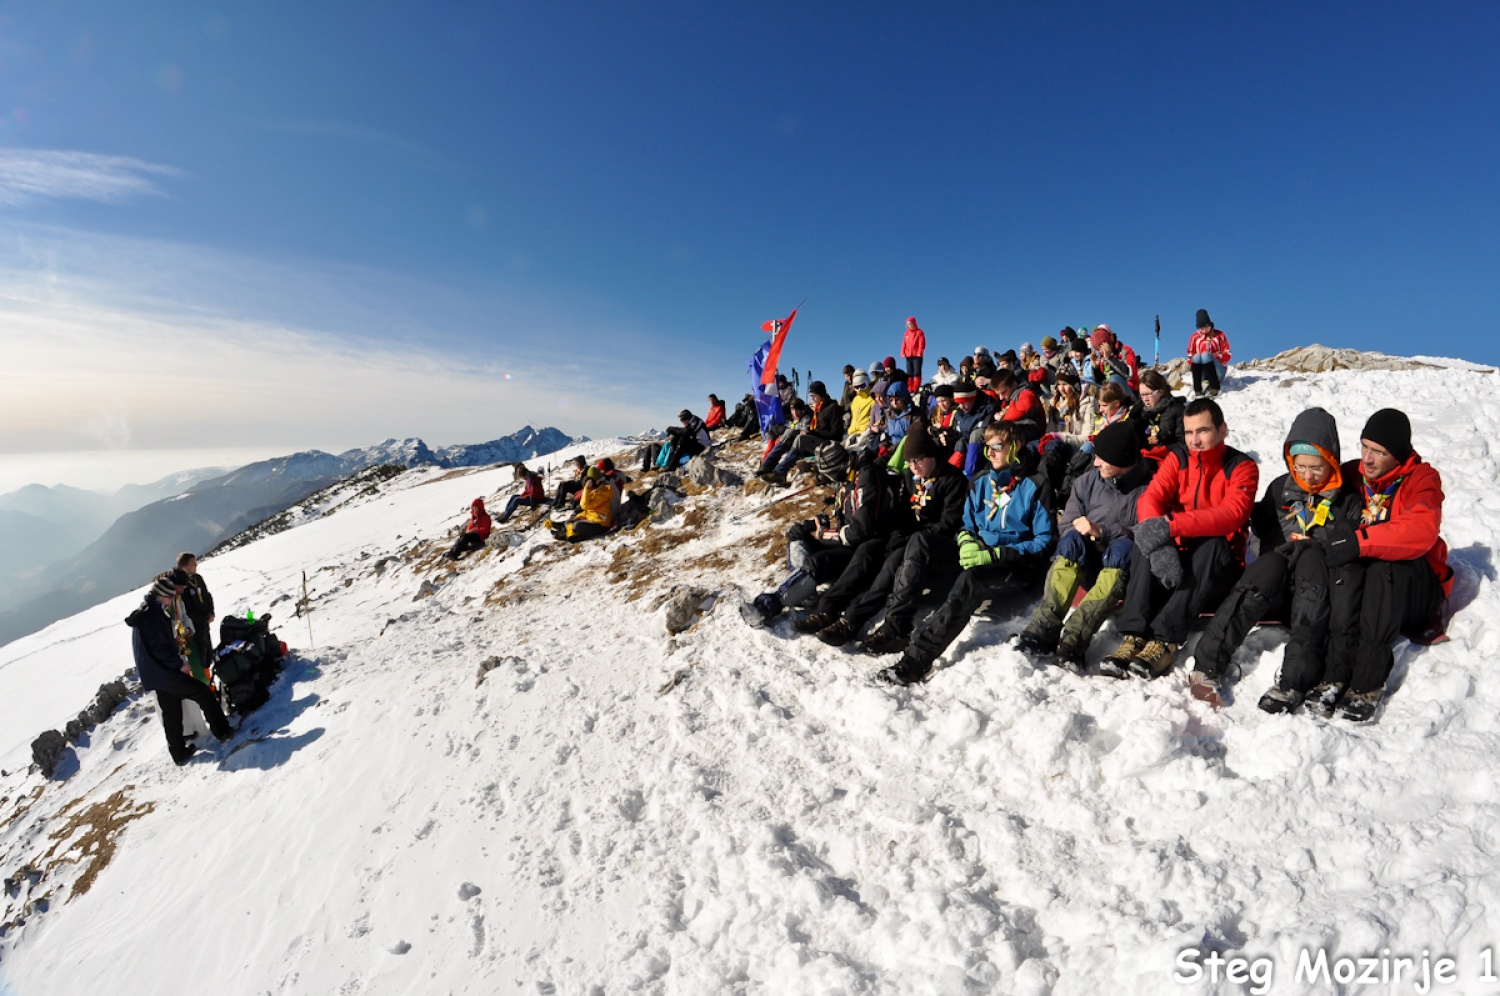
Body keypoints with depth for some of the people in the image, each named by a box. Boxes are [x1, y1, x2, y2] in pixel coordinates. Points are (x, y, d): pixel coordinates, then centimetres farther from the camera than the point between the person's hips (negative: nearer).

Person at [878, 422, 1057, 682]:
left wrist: (995, 554, -18)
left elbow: (1045, 541, -7)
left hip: (1018, 567, -5)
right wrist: (967, 542, -6)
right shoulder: (981, 483, 15)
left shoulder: (1035, 486, -1)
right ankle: (897, 629, -29)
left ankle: (919, 657, -45)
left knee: (970, 579, -38)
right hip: (979, 559, 5)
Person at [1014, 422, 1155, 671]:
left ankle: (1074, 638, -46)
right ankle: (1044, 628, -39)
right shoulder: (1087, 482, 6)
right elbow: (1067, 526, 5)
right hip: (1087, 566, 2)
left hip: (1124, 570, -2)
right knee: (1073, 538, -29)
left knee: (1123, 546, -35)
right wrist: (1087, 539, -15)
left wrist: (1103, 532, -26)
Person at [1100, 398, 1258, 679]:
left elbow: (1232, 514, -24)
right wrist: (1160, 544, -33)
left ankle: (1165, 640, -38)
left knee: (1213, 544, -33)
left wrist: (1172, 525, -39)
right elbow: (1149, 499, -13)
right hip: (1176, 555, 2)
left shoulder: (1242, 467, -4)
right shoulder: (1178, 458, 4)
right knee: (1149, 542, -28)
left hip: (1217, 566, -2)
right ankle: (1134, 636, -36)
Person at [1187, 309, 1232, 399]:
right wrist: (1197, 361, -13)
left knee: (1205, 355, -29)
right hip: (1202, 373, 1)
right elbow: (1190, 356, 9)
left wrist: (1213, 359, -16)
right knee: (1196, 356, -28)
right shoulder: (1195, 337, 9)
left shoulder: (1219, 334, 6)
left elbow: (1227, 354, 2)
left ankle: (1214, 389, -37)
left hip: (1218, 372, -1)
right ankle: (1197, 391, -38)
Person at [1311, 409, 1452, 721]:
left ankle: (1368, 684, -38)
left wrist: (1360, 541, -38)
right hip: (1358, 584, 2)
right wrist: (1331, 536, -21)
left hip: (1412, 586, -2)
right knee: (1347, 564, -33)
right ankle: (1337, 675, -40)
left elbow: (1422, 531, -24)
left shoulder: (1422, 478, -5)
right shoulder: (1351, 474, 4)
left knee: (1384, 565, -36)